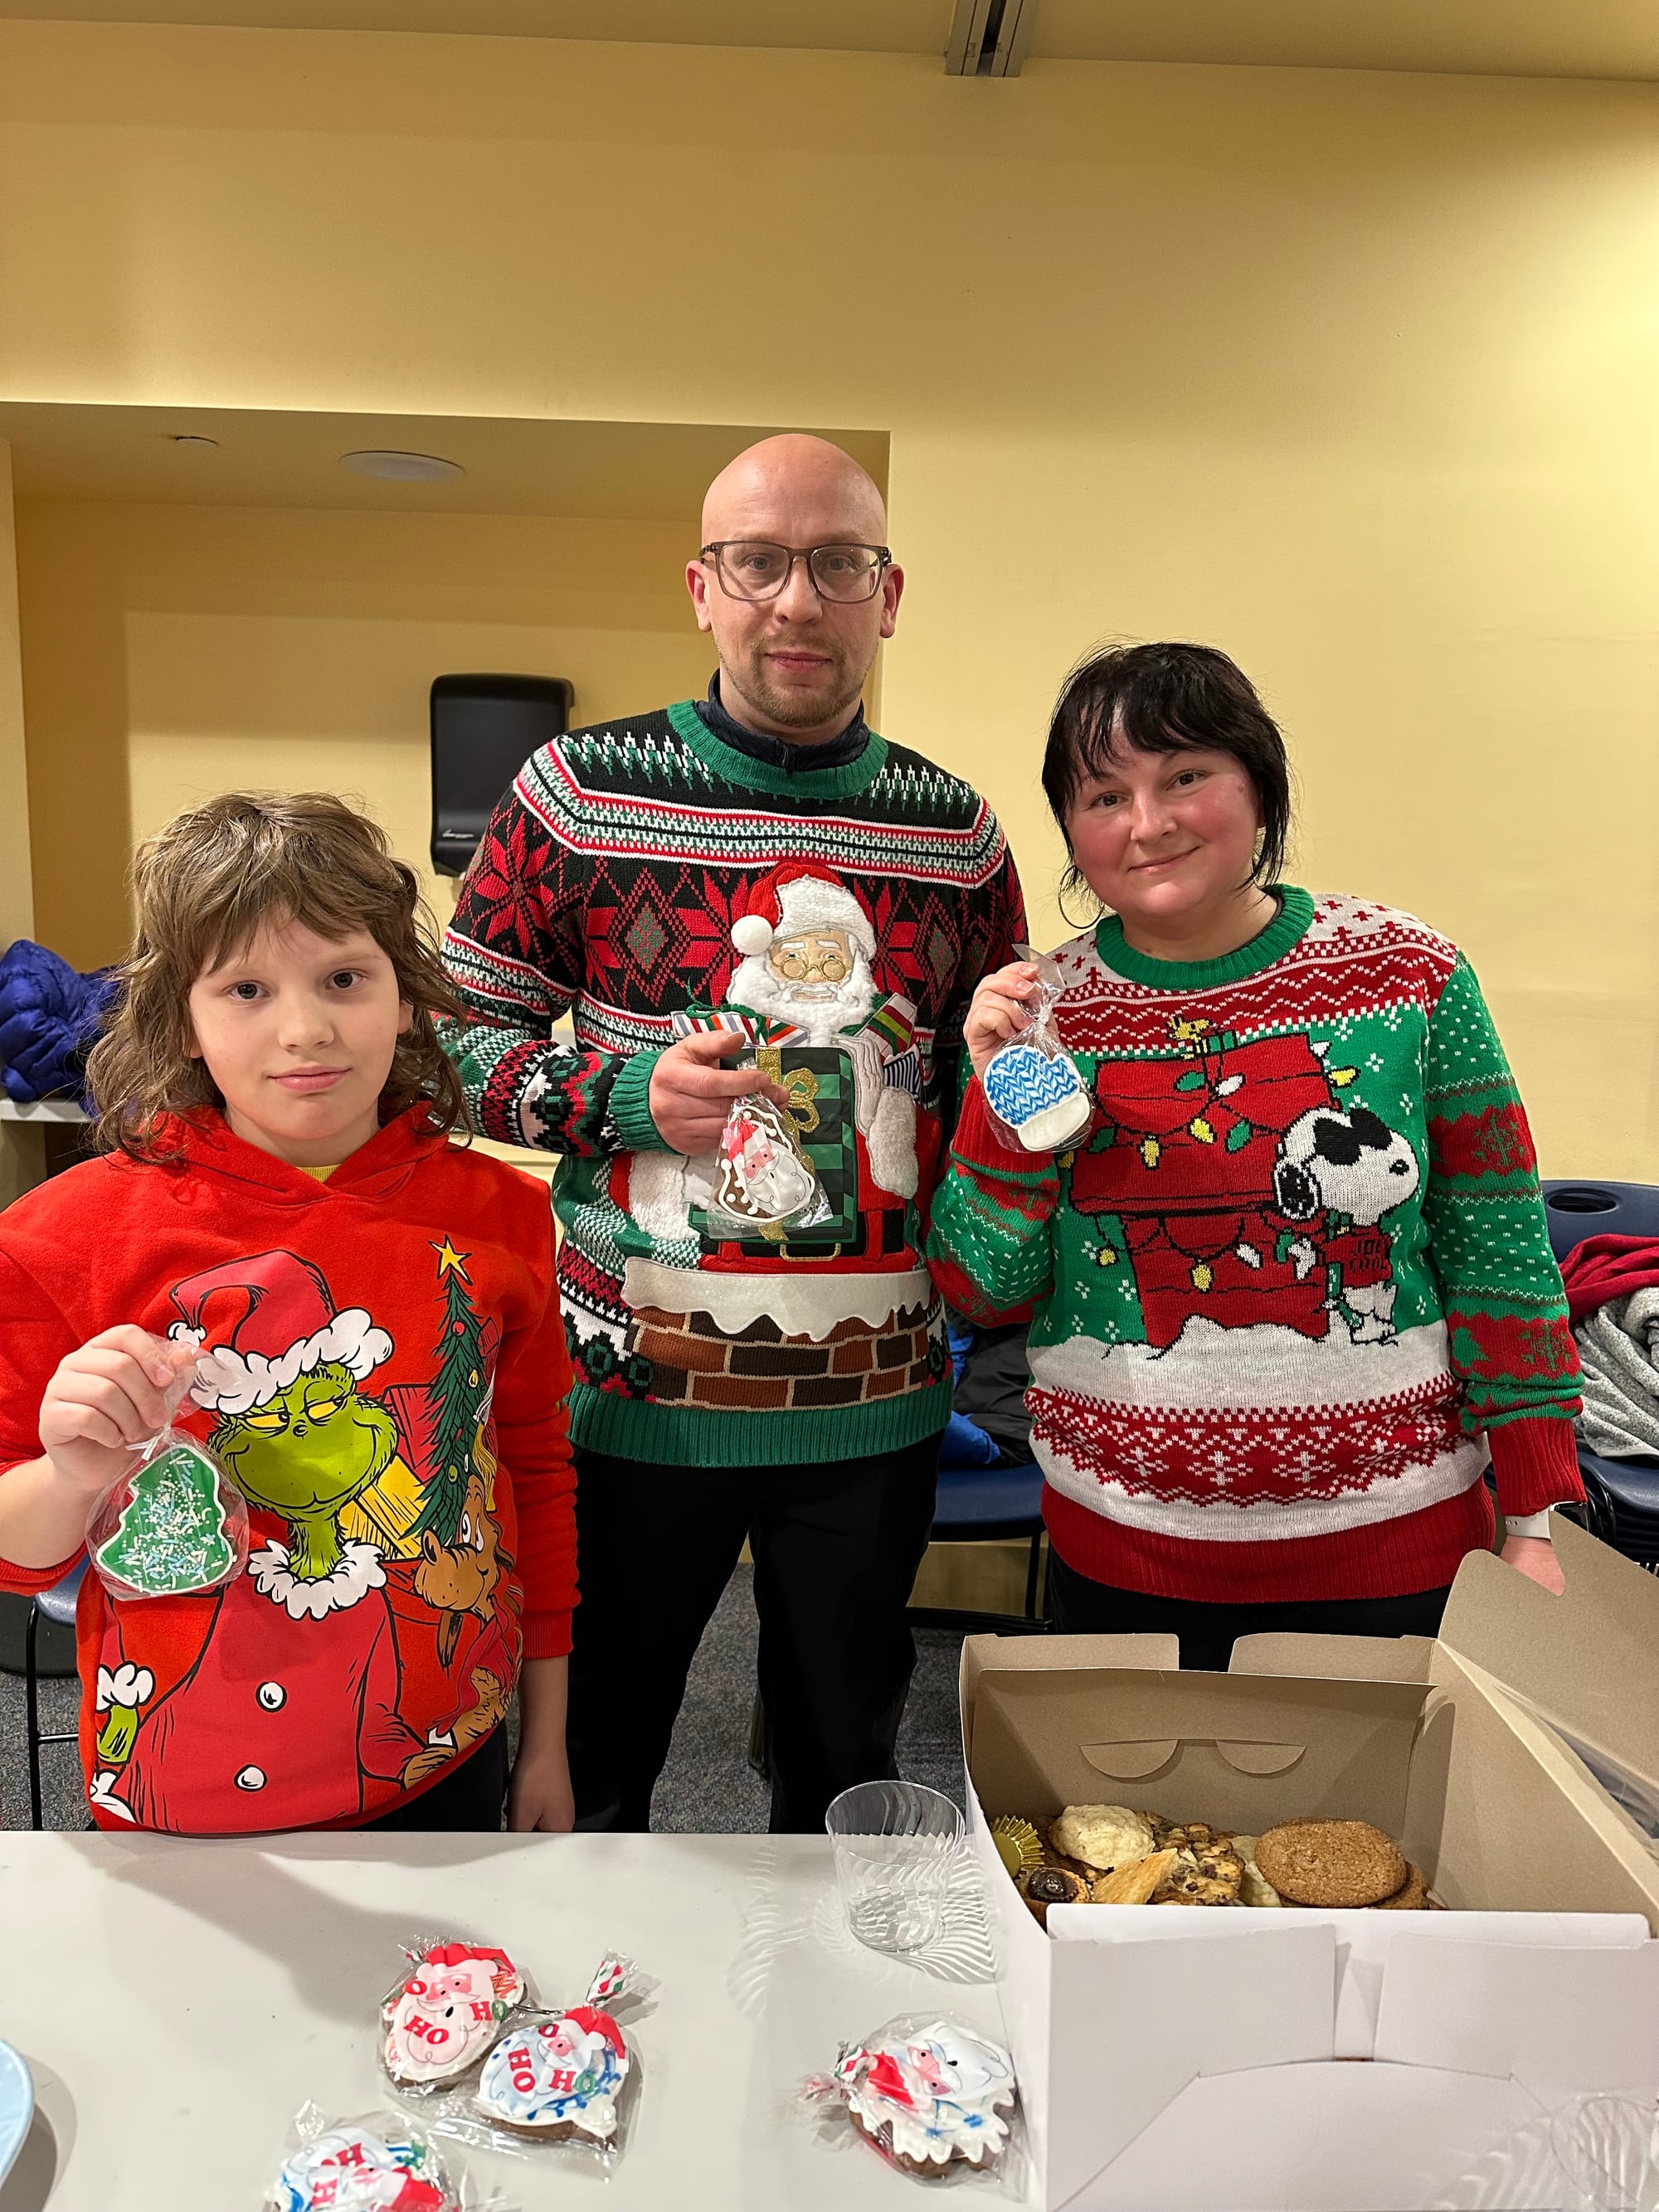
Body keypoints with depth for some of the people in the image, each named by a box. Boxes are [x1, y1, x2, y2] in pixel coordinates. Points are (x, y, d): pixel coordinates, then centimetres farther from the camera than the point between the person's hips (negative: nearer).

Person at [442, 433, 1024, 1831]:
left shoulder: (957, 830, 3)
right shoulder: (579, 791, -4)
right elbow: (453, 1032, -1)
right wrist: (624, 1095, -17)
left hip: (874, 1397, 2)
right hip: (634, 1384, -1)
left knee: (846, 1767, 22)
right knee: (590, 1759, 18)